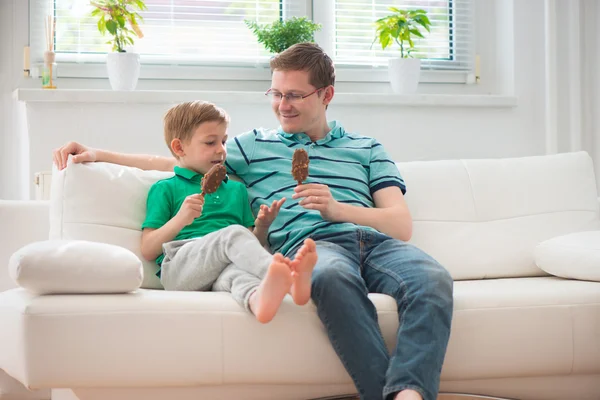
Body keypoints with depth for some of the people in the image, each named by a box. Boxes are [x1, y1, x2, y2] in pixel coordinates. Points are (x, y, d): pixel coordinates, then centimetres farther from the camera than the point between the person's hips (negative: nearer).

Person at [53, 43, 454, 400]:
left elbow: (402, 225, 15)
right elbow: (178, 163, 28)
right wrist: (99, 154, 21)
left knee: (433, 280, -37)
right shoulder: (254, 145, 29)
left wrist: (337, 208, -3)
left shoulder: (367, 149, 27)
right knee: (333, 277, -43)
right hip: (307, 243, -1)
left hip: (374, 239, 2)